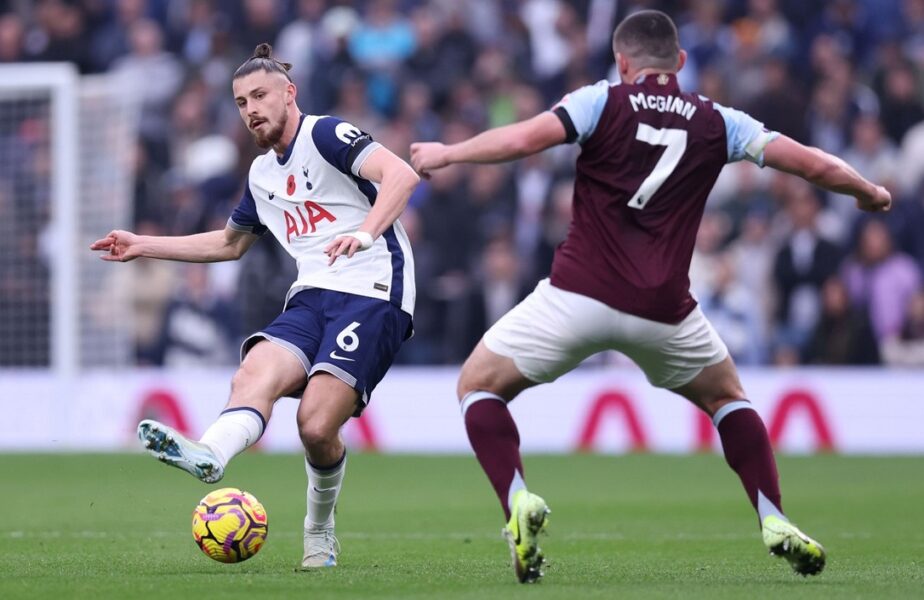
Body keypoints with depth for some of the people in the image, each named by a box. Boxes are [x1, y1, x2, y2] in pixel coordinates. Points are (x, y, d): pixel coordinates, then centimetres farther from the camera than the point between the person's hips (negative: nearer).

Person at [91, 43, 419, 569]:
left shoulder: (326, 135, -2)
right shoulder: (262, 175, 22)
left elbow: (401, 174, -18)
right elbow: (230, 243, 41)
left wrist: (365, 234, -35)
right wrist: (143, 247, 36)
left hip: (372, 295, -7)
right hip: (312, 297, 7)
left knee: (317, 425, -21)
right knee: (256, 373, -26)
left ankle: (321, 531, 5)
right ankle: (209, 456, -54)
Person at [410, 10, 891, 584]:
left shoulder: (604, 102, 2)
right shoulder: (717, 122, 10)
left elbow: (524, 138, -11)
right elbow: (809, 162, 10)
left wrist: (446, 153, 3)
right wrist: (868, 192, 29)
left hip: (579, 294, -3)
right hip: (663, 309, 3)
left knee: (478, 385, 13)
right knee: (726, 395, 29)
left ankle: (518, 500, -12)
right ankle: (775, 522, 13)